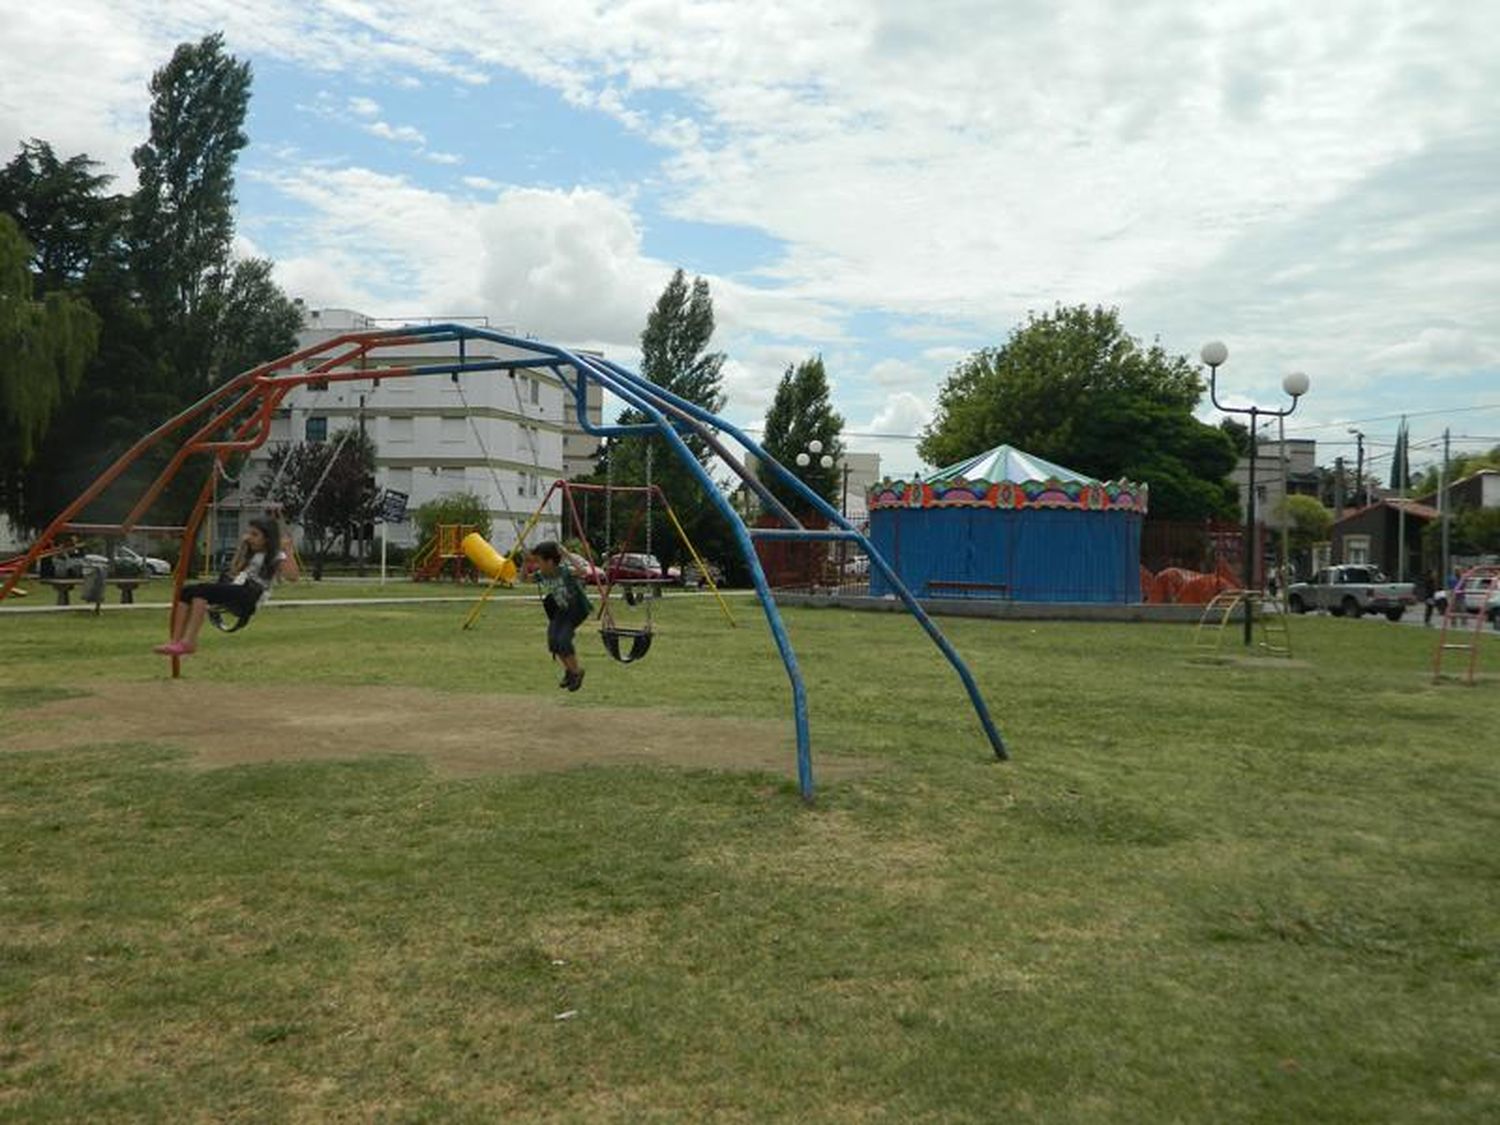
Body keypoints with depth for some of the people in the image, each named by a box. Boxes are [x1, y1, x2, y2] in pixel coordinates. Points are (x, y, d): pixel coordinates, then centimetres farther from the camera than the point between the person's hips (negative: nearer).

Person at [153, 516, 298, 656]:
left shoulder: (276, 557, 2)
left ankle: (189, 641, -36)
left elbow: (293, 576, -16)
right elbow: (234, 571, 38)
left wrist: (288, 550, -11)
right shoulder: (251, 554, 27)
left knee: (201, 590, -30)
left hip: (248, 597, -8)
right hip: (234, 589, 8)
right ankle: (176, 641, -24)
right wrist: (242, 547, 31)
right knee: (186, 591, -14)